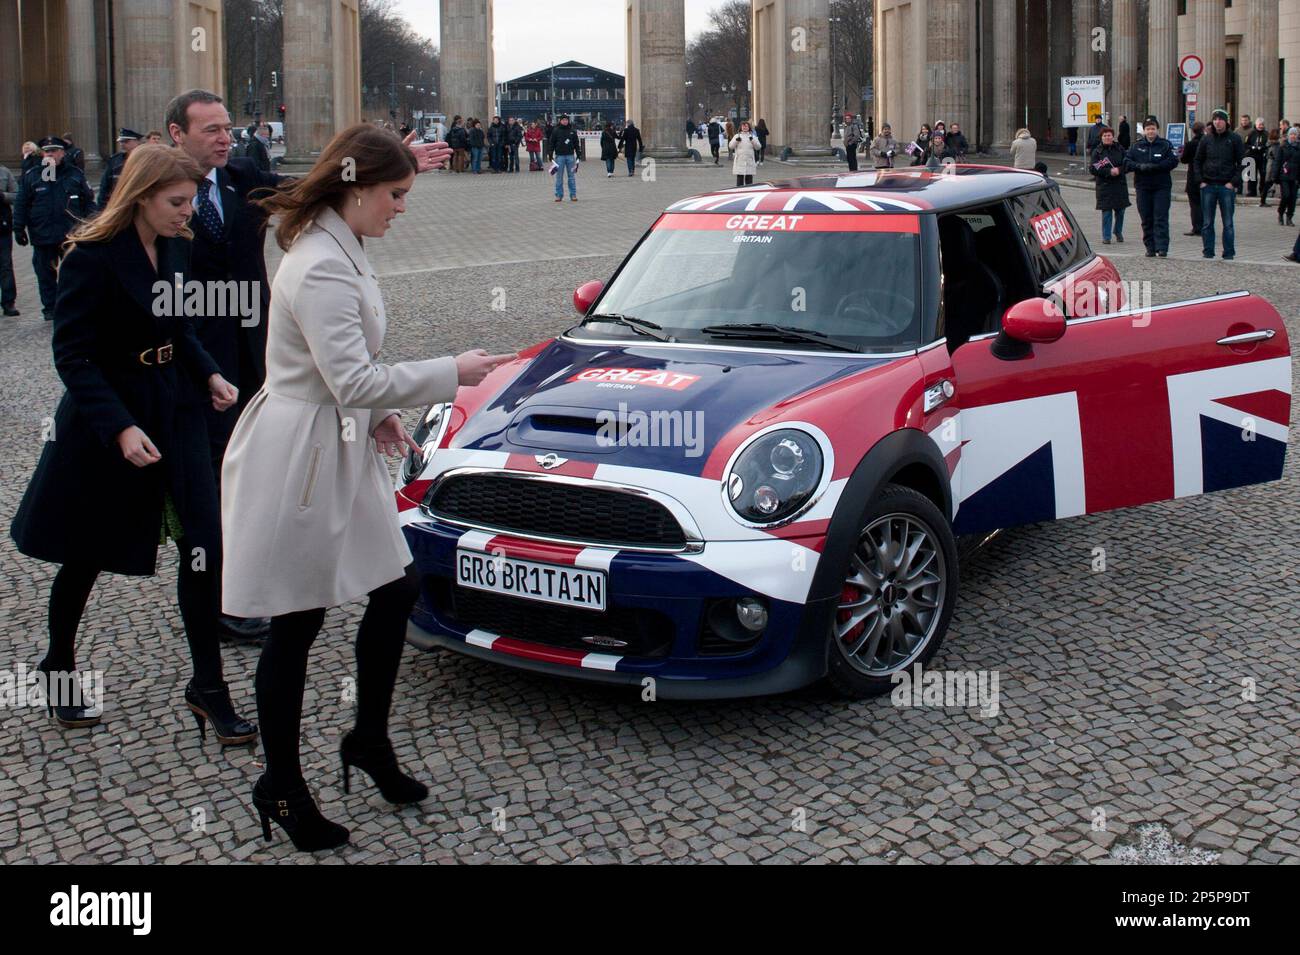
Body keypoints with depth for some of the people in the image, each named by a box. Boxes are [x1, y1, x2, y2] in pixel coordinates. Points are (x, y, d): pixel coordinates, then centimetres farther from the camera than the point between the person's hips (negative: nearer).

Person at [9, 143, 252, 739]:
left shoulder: (177, 249, 3)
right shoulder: (92, 259, -17)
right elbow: (73, 357, -18)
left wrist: (209, 375, -2)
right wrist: (120, 428, -28)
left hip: (176, 414, 5)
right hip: (106, 422, -5)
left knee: (204, 545, -3)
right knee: (87, 556, 11)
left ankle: (207, 686, 8)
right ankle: (57, 668, 35)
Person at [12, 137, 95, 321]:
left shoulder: (75, 174, 3)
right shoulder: (31, 176, 3)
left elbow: (89, 201, 6)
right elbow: (21, 205, 4)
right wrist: (19, 228, -1)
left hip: (71, 235, -1)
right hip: (42, 236, 1)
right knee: (45, 274, 7)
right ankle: (50, 308, 16)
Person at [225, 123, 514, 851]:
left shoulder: (340, 252, 10)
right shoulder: (320, 268, -22)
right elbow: (353, 381, -25)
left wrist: (379, 413, 5)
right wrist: (451, 375, -17)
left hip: (344, 450, 10)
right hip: (299, 460, -10)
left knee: (397, 590, 13)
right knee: (296, 627, 2)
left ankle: (370, 741, 30)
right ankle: (281, 788, 19)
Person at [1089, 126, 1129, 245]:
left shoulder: (1120, 149, 6)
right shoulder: (1097, 151, 1)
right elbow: (1092, 168, -8)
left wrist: (1119, 170, -15)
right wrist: (1109, 171, -16)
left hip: (1120, 185, 2)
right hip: (1104, 185, -2)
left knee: (1120, 210, 7)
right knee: (1106, 212, -4)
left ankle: (1118, 232, 27)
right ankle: (1106, 237, 2)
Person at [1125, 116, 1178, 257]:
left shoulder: (1165, 145, 3)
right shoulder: (1136, 146, 10)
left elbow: (1173, 161, -8)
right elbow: (1127, 162, 2)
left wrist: (1155, 166, -18)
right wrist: (1140, 166, -16)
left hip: (1162, 187, -3)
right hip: (1143, 187, 3)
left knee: (1161, 218, -8)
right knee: (1146, 219, 5)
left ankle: (1162, 247, -11)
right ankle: (1150, 248, 12)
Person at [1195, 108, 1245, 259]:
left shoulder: (1235, 139, 0)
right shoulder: (1206, 139, 7)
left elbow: (1242, 162, 0)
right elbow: (1198, 161, 12)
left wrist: (1234, 182, -9)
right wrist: (1200, 181, 1)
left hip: (1227, 186, -2)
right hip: (1208, 186, 2)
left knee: (1228, 223, 1)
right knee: (1207, 223, 5)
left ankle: (1229, 253, 6)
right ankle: (1208, 252, 12)